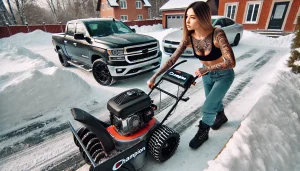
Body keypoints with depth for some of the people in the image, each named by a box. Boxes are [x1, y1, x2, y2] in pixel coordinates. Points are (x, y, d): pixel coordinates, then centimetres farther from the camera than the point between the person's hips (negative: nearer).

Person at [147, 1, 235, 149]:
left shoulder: (217, 34, -32)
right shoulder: (189, 37, -19)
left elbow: (231, 62, -36)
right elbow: (172, 59, -19)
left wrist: (206, 69, -43)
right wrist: (155, 76, -23)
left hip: (224, 75, -5)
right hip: (207, 74, 5)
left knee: (207, 107, -5)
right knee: (214, 102, 24)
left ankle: (203, 133, 24)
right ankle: (221, 117, 58)